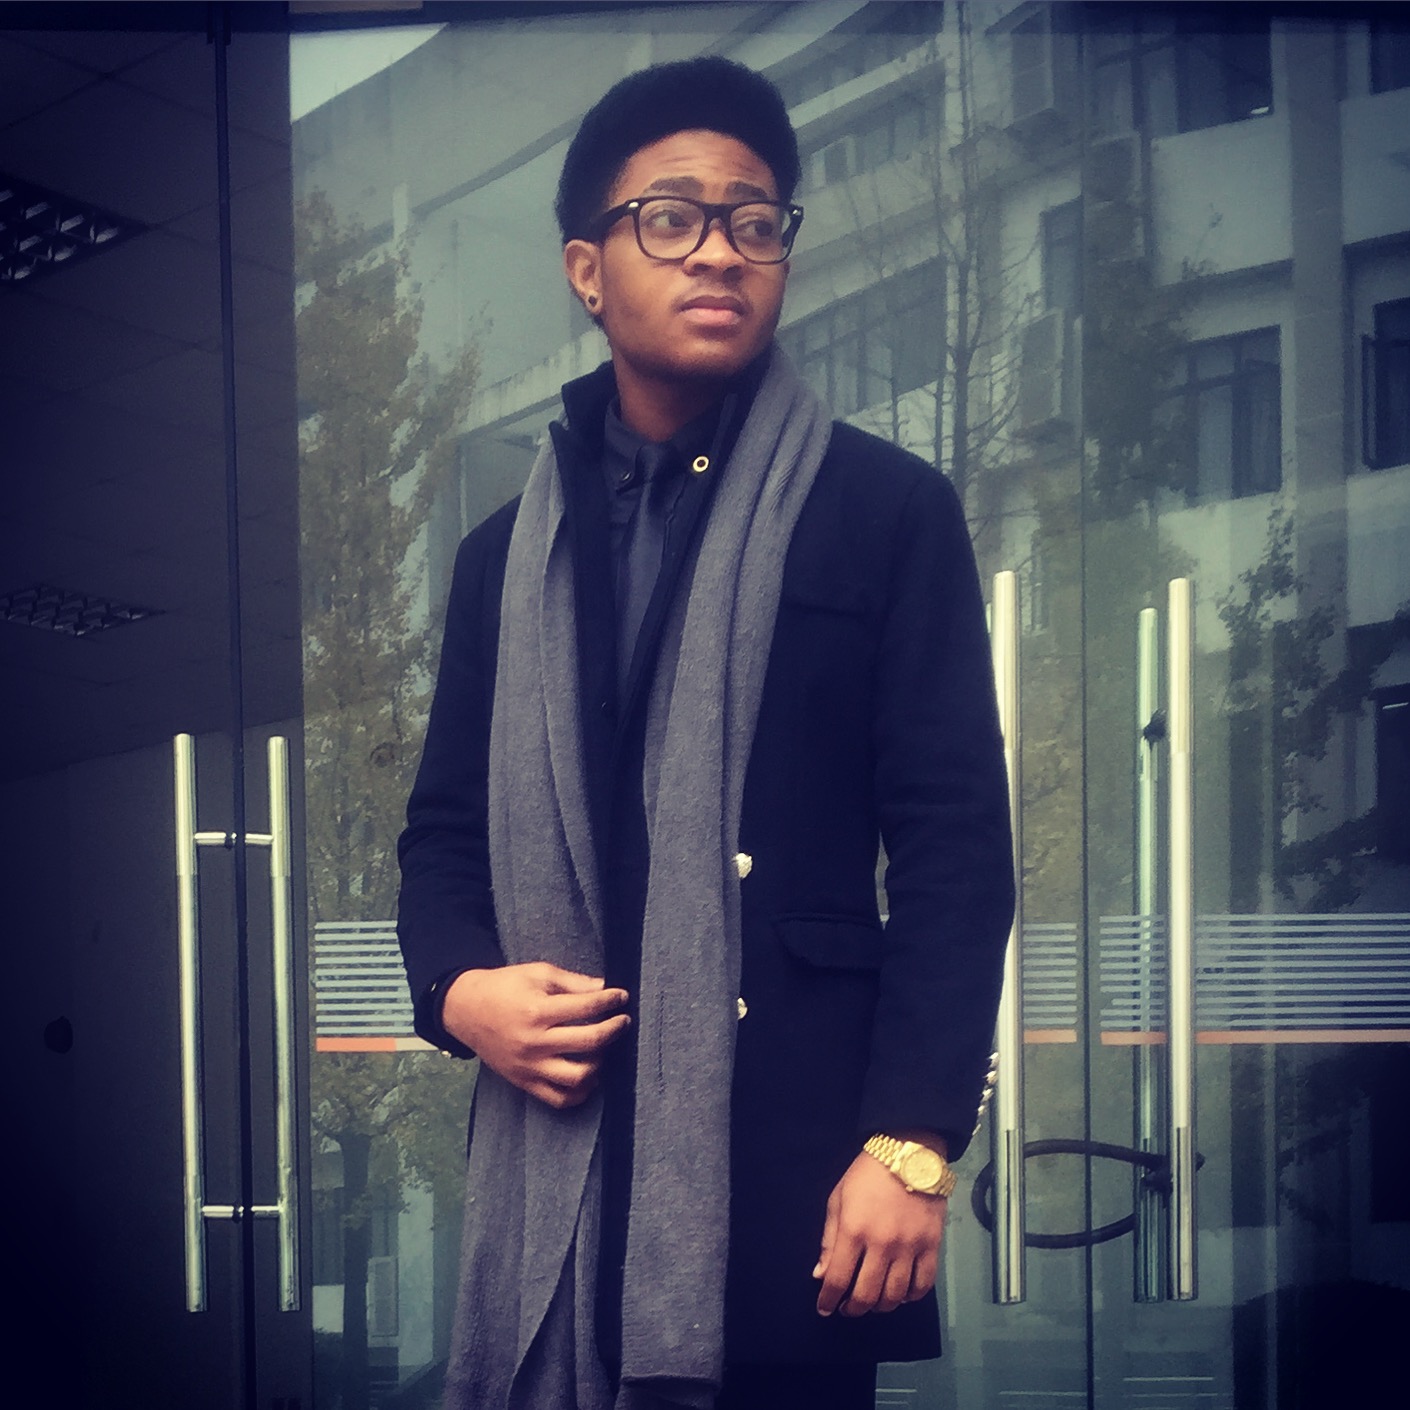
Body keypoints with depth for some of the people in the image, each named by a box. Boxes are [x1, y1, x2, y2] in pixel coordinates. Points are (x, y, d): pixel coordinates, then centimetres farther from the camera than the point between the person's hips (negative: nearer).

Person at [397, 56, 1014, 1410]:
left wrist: (911, 1144, -12)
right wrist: (457, 987, -2)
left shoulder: (887, 511, 3)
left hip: (792, 1151, -3)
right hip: (558, 1170, 3)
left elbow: (954, 844, -2)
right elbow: (444, 832, 20)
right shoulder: (506, 554, 16)